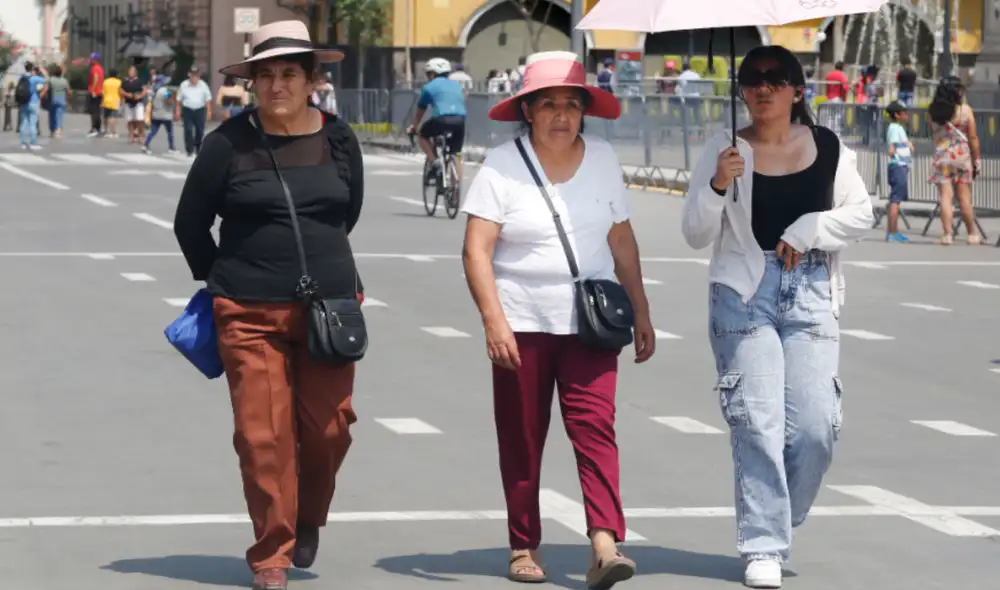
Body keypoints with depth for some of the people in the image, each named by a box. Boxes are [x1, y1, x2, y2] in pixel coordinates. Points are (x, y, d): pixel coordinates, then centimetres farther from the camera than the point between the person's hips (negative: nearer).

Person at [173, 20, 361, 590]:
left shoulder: (338, 138, 4)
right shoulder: (229, 143, -3)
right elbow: (190, 223, 8)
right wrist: (223, 280, 15)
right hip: (250, 312, -2)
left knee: (328, 426, 0)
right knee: (264, 435, -4)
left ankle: (309, 518, 29)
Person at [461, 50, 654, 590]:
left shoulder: (601, 159, 8)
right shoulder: (502, 165, -4)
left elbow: (622, 242, 14)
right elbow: (477, 249, -9)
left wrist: (641, 312, 14)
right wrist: (493, 321, -19)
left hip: (589, 324, 2)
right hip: (522, 323, -2)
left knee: (594, 425, -12)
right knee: (521, 439, 5)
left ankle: (604, 544, -20)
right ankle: (524, 547, 16)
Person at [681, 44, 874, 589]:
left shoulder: (827, 147, 6)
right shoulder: (725, 151, 2)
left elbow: (860, 214, 7)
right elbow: (694, 234, 1)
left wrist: (807, 230, -8)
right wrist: (718, 186, -16)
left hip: (811, 293, 2)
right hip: (744, 292, -1)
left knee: (816, 425, -5)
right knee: (758, 422, -7)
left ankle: (778, 520, 20)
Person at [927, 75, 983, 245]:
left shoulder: (932, 110, -1)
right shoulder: (965, 110, -7)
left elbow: (932, 135, 4)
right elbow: (973, 138, -5)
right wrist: (977, 160, 2)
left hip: (941, 156, 1)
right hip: (962, 155, -1)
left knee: (945, 197, 1)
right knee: (964, 198, 7)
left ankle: (948, 234, -5)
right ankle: (972, 234, 14)